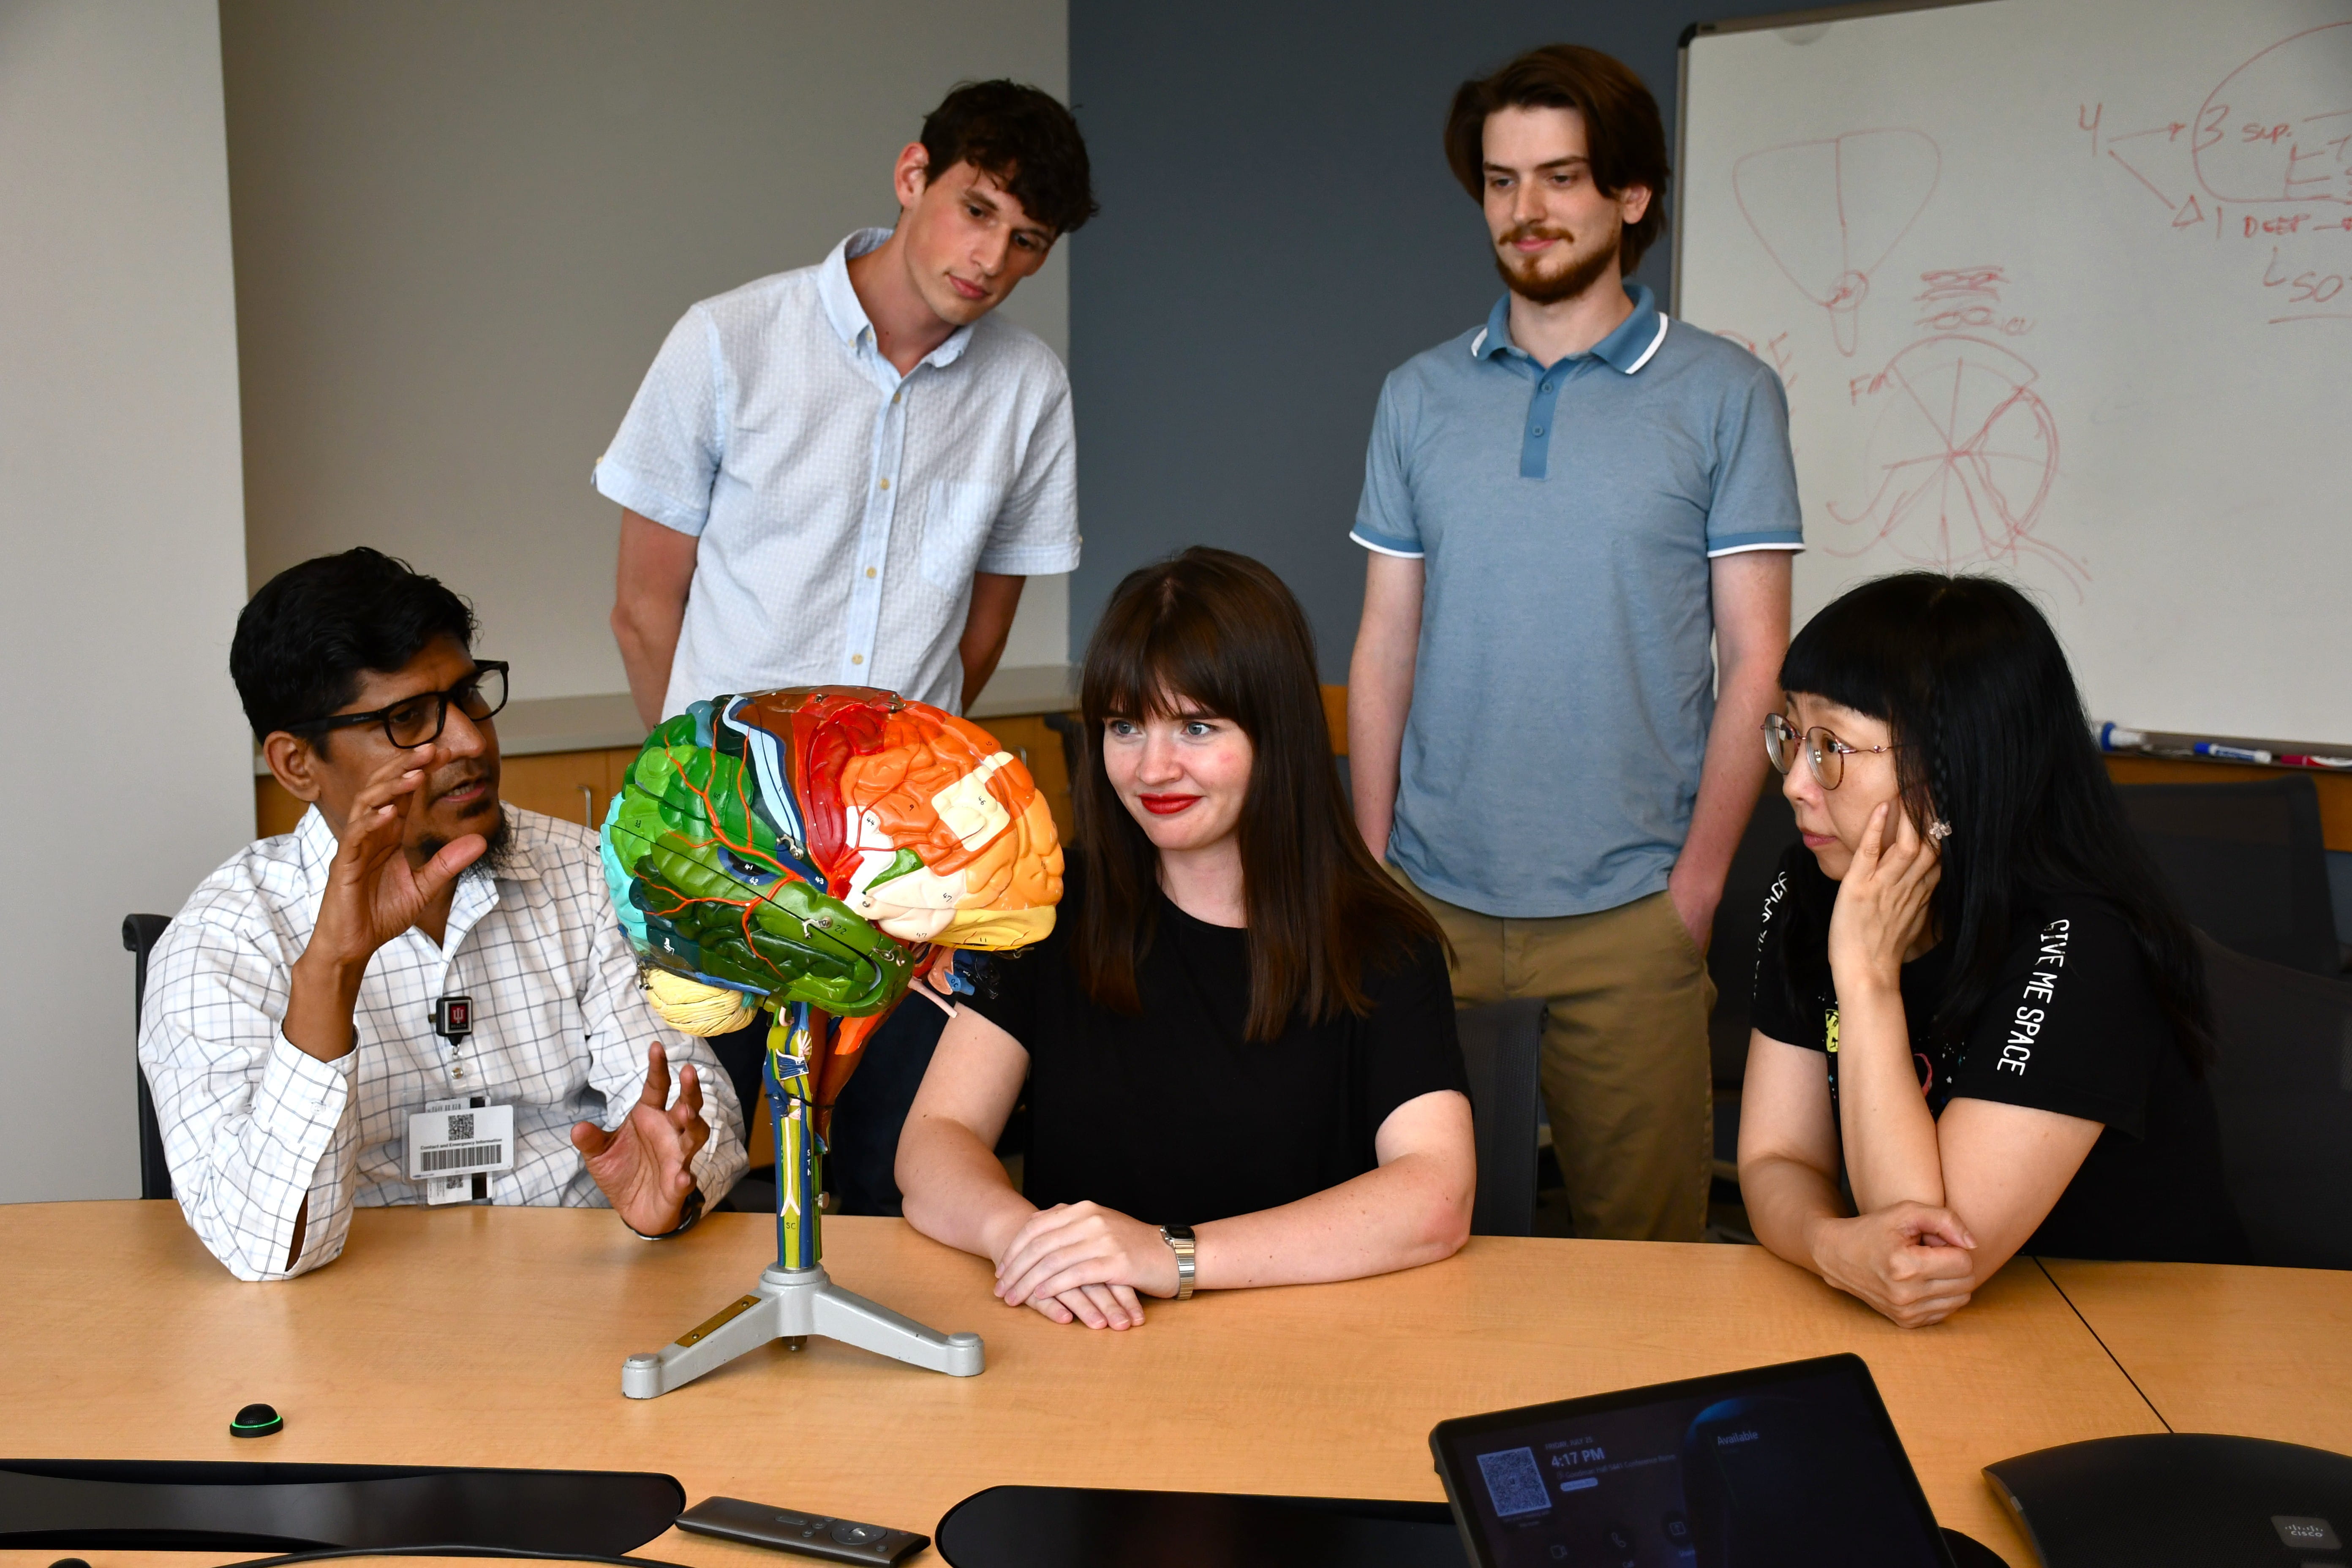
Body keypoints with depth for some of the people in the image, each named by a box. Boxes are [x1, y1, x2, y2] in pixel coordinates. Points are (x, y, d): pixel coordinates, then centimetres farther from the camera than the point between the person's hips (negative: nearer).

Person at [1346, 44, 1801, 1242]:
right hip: (1433, 897, 2)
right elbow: (1384, 653, 9)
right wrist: (1370, 871, 4)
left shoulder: (1724, 394, 1)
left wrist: (1698, 881, -7)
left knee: (1641, 1243, 6)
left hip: (1627, 912, -2)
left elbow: (1753, 660, 0)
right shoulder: (1421, 395, 9)